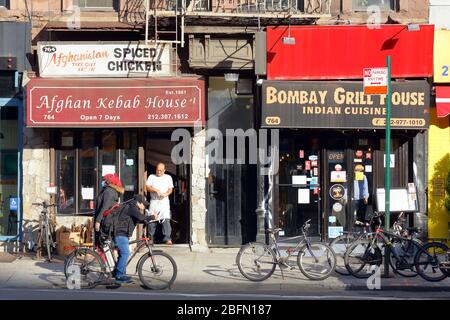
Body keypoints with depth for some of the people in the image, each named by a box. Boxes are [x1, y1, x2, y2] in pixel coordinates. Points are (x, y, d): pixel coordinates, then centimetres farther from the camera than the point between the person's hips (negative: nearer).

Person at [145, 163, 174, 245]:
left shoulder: (168, 177, 15)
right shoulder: (151, 177, 13)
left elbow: (170, 189, 8)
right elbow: (148, 187, 2)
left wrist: (166, 194, -13)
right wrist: (156, 190, -14)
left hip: (164, 201, -1)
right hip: (154, 201, 1)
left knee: (166, 219, -13)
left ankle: (167, 238, -14)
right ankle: (151, 238, 9)